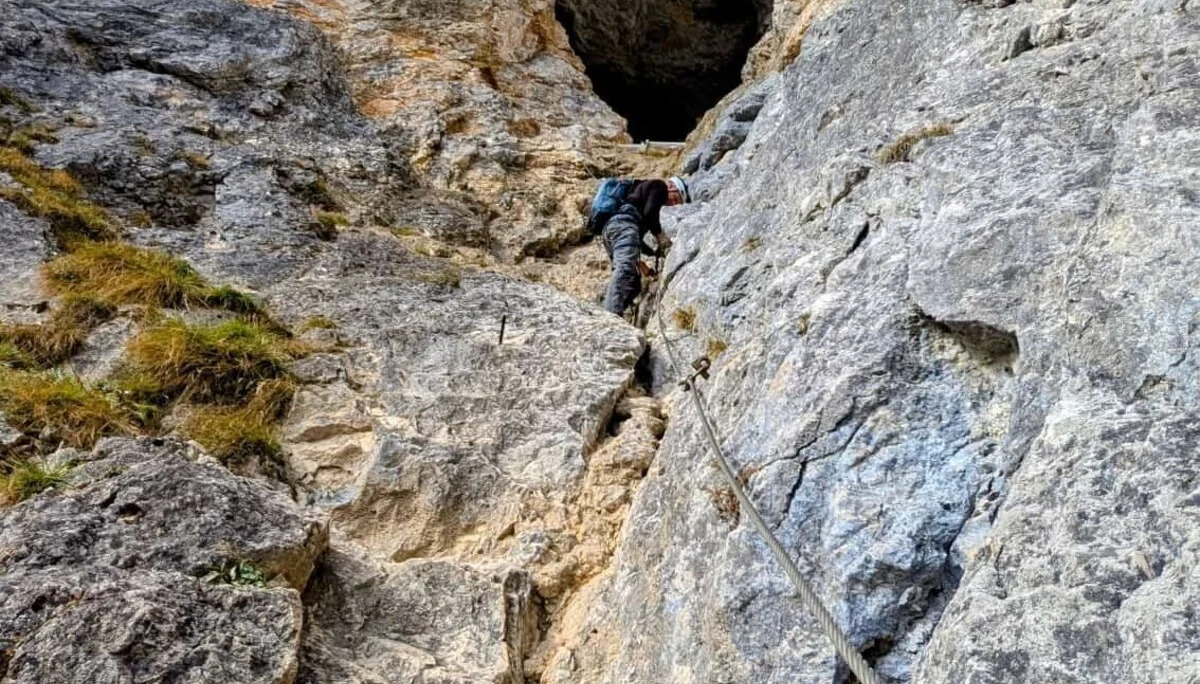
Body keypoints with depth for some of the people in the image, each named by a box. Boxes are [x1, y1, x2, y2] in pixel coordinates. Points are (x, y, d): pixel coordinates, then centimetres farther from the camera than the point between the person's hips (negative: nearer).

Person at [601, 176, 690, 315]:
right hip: (624, 223, -9)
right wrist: (659, 233, 4)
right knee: (625, 269, -28)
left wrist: (654, 253, 36)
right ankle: (612, 313, -47)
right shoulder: (659, 186, 13)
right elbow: (649, 212, -9)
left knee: (633, 283, 4)